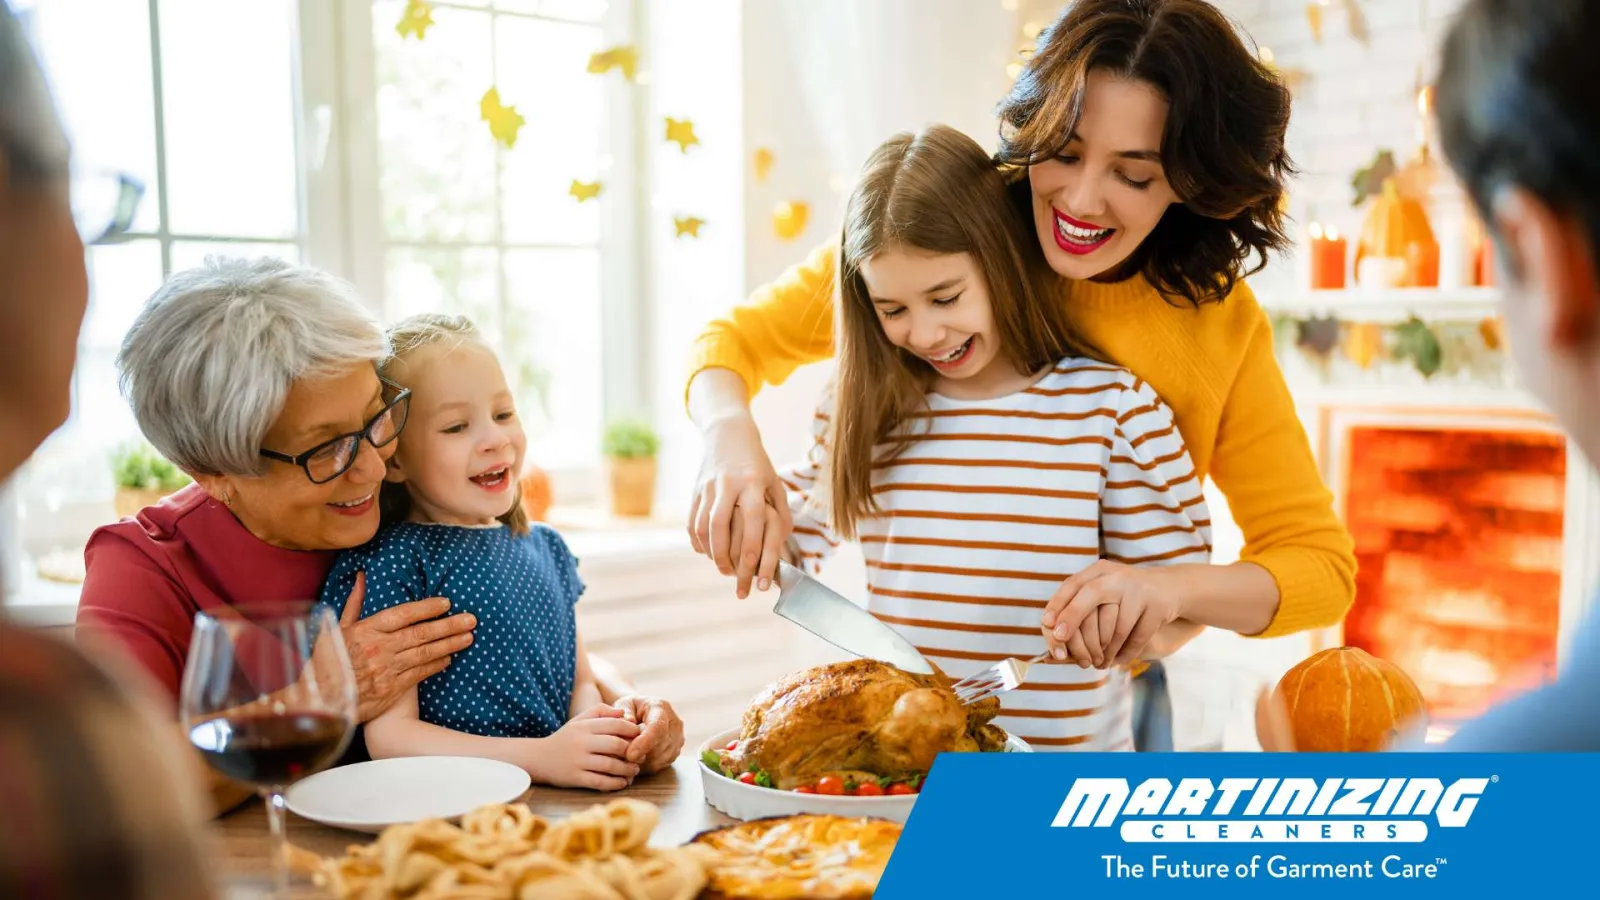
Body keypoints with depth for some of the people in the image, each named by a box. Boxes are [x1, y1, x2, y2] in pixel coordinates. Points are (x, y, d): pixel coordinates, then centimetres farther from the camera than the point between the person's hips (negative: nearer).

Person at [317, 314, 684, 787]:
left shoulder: (545, 547, 13)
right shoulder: (390, 564, -8)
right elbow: (388, 736, -12)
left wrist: (604, 718, -5)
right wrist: (544, 756, -21)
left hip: (562, 806, 5)